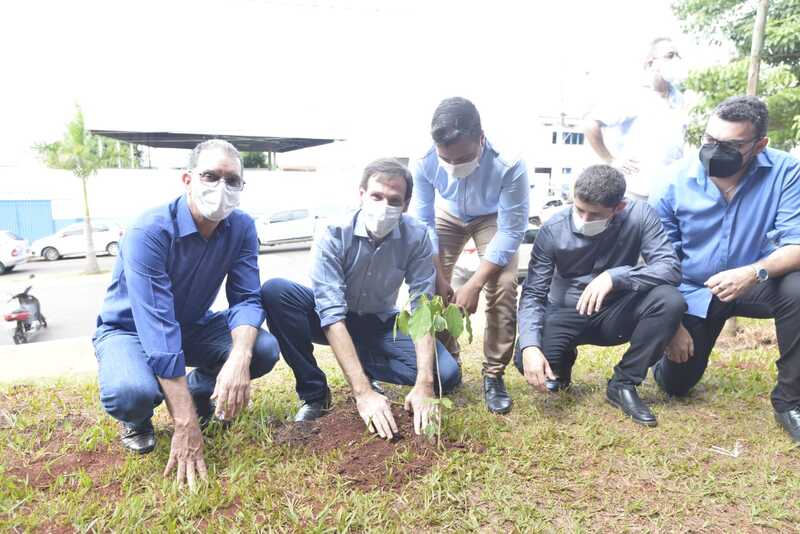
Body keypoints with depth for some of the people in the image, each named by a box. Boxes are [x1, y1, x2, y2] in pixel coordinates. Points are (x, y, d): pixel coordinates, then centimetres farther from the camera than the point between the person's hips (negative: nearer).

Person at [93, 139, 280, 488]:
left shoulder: (241, 228, -14)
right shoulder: (149, 232, -31)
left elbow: (246, 298, -18)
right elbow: (158, 326, -37)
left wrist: (239, 358, -41)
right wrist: (186, 425, -40)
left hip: (194, 325, 5)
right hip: (130, 329, -4)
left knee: (264, 350, -21)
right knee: (129, 393, -36)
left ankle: (199, 391, 11)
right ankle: (137, 419, 4)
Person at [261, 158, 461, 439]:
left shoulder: (416, 237, -19)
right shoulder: (333, 235, -26)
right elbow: (332, 314, -33)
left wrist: (424, 384, -35)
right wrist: (363, 392, -42)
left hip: (380, 323, 2)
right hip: (335, 322, -1)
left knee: (446, 373, -20)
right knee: (275, 291, -30)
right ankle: (314, 393, -15)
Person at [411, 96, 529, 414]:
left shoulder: (509, 164, -40)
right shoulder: (424, 162, -33)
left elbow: (511, 232, -30)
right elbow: (424, 223, -20)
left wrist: (474, 285, -33)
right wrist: (439, 279, -22)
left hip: (493, 218, -2)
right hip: (449, 214, 2)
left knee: (503, 287, -20)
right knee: (430, 284, -10)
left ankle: (494, 374, -3)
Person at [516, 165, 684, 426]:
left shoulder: (640, 215, -17)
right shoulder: (553, 230, -19)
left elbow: (671, 268, -24)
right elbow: (533, 294, -18)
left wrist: (615, 276, -40)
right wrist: (530, 347, -34)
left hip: (616, 313, 1)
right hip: (567, 314, -1)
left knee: (670, 300, -28)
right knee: (525, 360, -28)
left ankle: (623, 384, -8)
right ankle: (563, 362, 13)